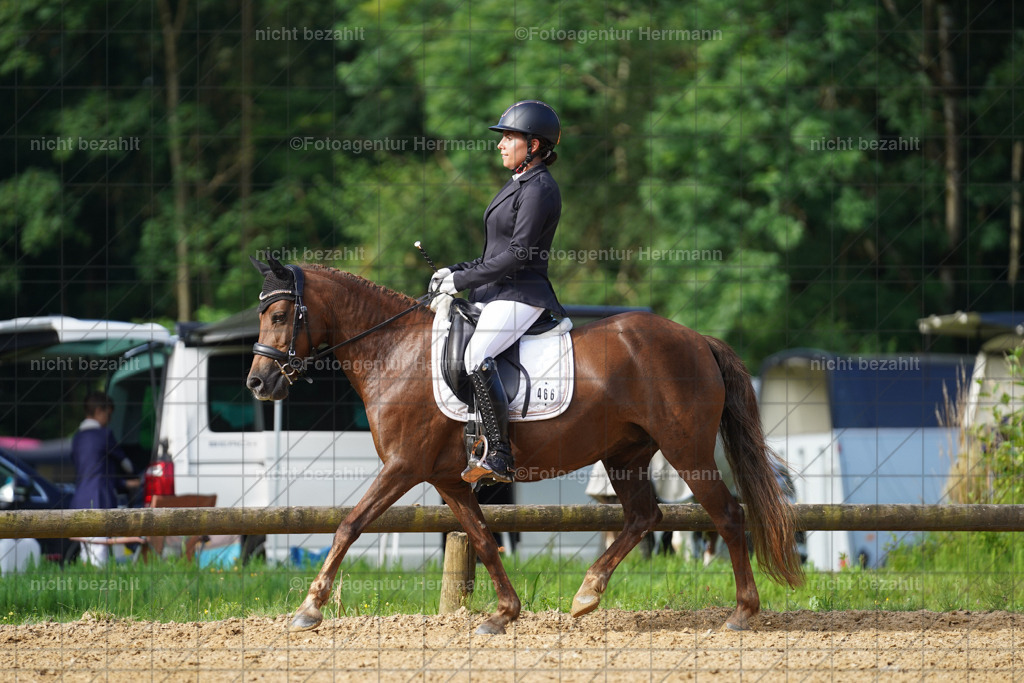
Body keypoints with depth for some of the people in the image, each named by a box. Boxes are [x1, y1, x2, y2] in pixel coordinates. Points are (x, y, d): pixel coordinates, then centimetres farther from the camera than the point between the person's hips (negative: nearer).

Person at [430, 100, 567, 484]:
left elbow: (518, 254, -19)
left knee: (476, 357, -31)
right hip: (496, 294, 11)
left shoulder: (539, 190, -13)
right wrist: (457, 272, 10)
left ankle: (498, 456, -31)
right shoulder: (518, 184, 19)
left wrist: (463, 280, -16)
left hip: (521, 296, -11)